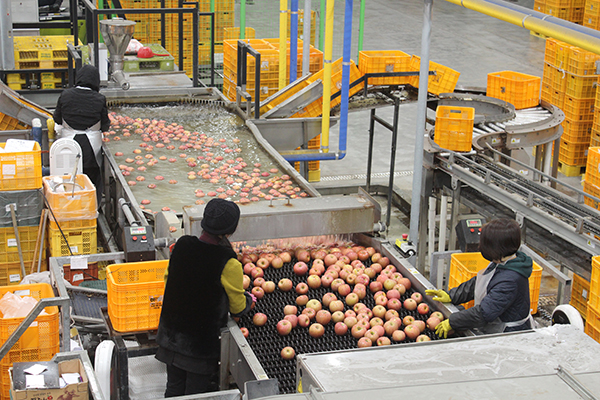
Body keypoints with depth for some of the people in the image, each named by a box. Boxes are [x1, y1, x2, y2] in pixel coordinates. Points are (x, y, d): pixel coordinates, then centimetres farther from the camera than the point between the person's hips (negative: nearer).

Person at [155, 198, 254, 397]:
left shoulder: (182, 245, -9)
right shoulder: (228, 263, -23)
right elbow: (237, 307, -10)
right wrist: (249, 300, 12)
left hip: (171, 334, 5)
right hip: (200, 341, -5)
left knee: (174, 388, 20)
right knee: (196, 391, 13)